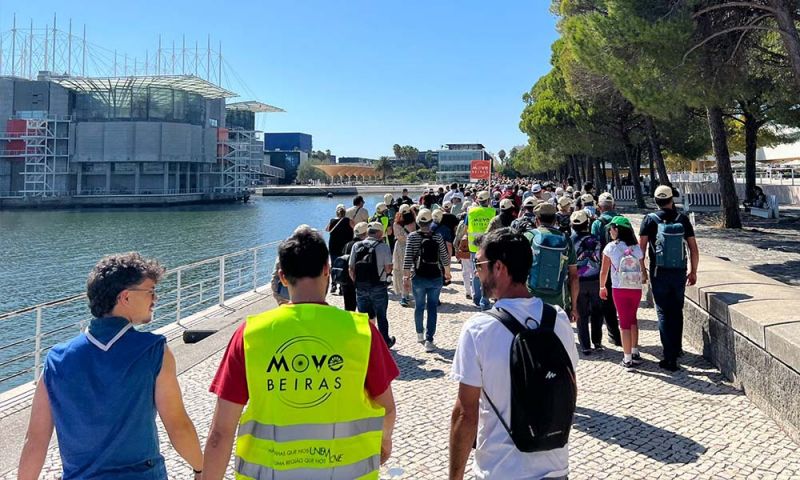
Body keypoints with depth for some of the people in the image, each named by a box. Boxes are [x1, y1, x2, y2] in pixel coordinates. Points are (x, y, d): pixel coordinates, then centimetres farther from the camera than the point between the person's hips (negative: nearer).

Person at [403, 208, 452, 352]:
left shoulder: (413, 236, -7)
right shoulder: (438, 237, -3)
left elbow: (408, 258, -10)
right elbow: (445, 257, 3)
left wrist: (406, 276, -4)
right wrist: (447, 273, 19)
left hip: (419, 277, 0)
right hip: (436, 277, 0)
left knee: (419, 306, 17)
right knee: (432, 308, 4)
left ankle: (420, 334, 34)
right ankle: (429, 340, -1)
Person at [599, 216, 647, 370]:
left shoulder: (611, 247, -5)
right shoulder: (636, 247, 3)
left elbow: (604, 271, 1)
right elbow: (643, 270, 8)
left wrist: (602, 287, 15)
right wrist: (644, 278, 29)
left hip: (619, 289, -3)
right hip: (636, 289, 3)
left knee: (625, 322, 3)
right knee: (633, 319, 22)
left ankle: (628, 359, 4)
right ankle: (635, 353, 27)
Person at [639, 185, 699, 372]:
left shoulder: (650, 220, -6)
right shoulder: (682, 219, 1)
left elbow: (641, 247, -8)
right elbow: (694, 248, 3)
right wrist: (693, 272, 12)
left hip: (659, 274, -2)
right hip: (680, 273, 3)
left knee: (664, 314, 2)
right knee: (677, 312, 18)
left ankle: (670, 358, -1)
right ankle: (676, 349, 32)